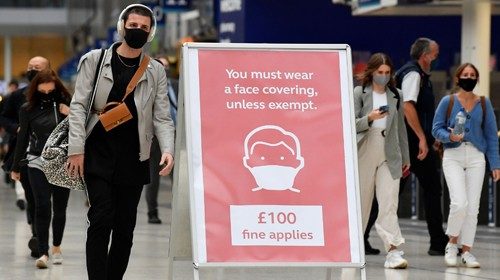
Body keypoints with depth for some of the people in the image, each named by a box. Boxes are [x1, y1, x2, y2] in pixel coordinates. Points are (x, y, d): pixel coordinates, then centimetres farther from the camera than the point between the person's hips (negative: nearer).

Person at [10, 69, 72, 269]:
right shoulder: (27, 109, 1)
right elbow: (22, 139, 8)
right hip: (38, 163, -1)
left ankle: (56, 248, 25)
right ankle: (43, 253, -11)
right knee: (42, 207, -10)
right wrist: (16, 167, 12)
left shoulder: (65, 104, 1)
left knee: (59, 208, 7)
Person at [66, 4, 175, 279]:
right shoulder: (95, 60, 2)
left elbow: (162, 117, 5)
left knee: (125, 226, 5)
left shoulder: (156, 71, 7)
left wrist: (167, 150, -13)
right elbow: (78, 106, 0)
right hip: (98, 154, -3)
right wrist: (76, 149, -9)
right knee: (101, 219, -13)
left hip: (133, 158, 3)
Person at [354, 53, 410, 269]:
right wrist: (369, 118, -20)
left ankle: (393, 251, -19)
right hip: (365, 153, -2)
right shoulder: (360, 93, 2)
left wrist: (405, 157, 18)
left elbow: (400, 127, 17)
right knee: (361, 202, 5)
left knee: (389, 204, -9)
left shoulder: (394, 95, 12)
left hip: (389, 156, 2)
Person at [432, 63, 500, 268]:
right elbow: (436, 129, 3)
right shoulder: (448, 102, 2)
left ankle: (467, 251, 9)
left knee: (473, 207, 0)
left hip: (476, 157, 3)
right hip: (453, 156, -2)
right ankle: (452, 243, 6)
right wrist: (449, 136, -18)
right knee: (459, 203, -15)